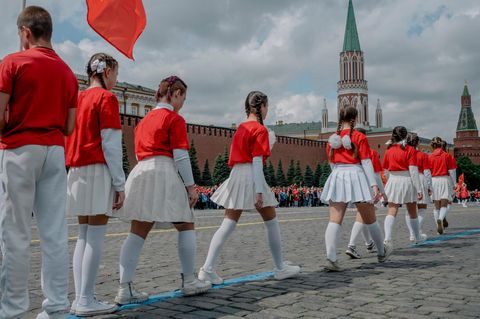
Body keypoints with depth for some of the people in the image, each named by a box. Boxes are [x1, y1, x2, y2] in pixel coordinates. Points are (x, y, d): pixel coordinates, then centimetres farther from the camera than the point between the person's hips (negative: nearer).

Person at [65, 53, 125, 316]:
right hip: (99, 171, -7)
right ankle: (86, 301, -1)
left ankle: (80, 298, 12)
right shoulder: (106, 97, -6)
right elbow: (111, 143, -12)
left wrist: (73, 171, 18)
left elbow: (69, 139, 15)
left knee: (83, 236, 10)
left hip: (76, 171, 8)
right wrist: (120, 183, -11)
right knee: (95, 237, -4)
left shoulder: (77, 98, 15)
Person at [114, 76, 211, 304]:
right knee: (186, 225, 8)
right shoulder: (175, 119, -2)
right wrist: (190, 185, -6)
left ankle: (125, 289, -1)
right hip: (164, 173, -7)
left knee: (138, 232, 3)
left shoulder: (144, 120, 21)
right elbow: (181, 156, -9)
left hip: (140, 172, 7)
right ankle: (189, 281, 13)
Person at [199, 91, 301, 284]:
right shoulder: (260, 129, -6)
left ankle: (208, 269, -6)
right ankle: (280, 268, 19)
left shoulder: (240, 128, 17)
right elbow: (257, 161, -15)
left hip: (236, 175, 7)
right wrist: (259, 192, -18)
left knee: (228, 225, 3)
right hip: (252, 177, -7)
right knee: (271, 222, 9)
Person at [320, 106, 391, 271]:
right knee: (370, 219, 14)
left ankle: (331, 258, -19)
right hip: (356, 176, -3)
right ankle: (382, 252, 32)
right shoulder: (360, 137, -1)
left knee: (335, 220, -5)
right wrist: (374, 185, -9)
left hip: (337, 177, 3)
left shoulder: (332, 138, 11)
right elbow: (366, 162, -7)